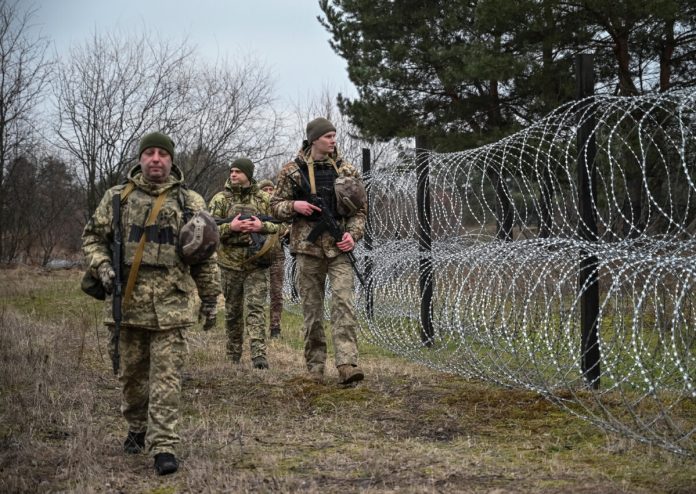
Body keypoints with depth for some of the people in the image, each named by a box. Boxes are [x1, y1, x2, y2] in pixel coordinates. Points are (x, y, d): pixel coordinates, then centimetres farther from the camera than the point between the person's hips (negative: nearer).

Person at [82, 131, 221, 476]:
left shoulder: (190, 202, 6)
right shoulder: (117, 197, 8)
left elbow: (205, 255, 9)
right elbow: (92, 236, 13)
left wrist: (210, 298, 9)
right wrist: (102, 266, -5)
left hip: (171, 305, -2)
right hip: (127, 302, 2)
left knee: (166, 377, -6)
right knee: (131, 373, 13)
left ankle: (163, 446, -5)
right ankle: (137, 429, 33)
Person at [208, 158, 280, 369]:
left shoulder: (263, 199, 5)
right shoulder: (220, 199, 3)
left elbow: (279, 224, 7)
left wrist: (262, 226, -12)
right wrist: (230, 227, -18)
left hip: (256, 263, -1)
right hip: (230, 262, 1)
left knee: (256, 308, -11)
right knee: (233, 311, 10)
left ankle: (259, 355, -16)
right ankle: (233, 356, 22)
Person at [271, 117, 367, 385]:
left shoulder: (347, 170, 7)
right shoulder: (293, 171, 3)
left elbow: (360, 208, 11)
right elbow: (276, 205, 7)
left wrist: (353, 234, -6)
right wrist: (294, 206, -14)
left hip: (339, 246, 0)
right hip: (308, 246, 0)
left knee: (344, 302, -14)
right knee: (312, 309, 5)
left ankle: (347, 365, -21)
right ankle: (315, 368, 13)